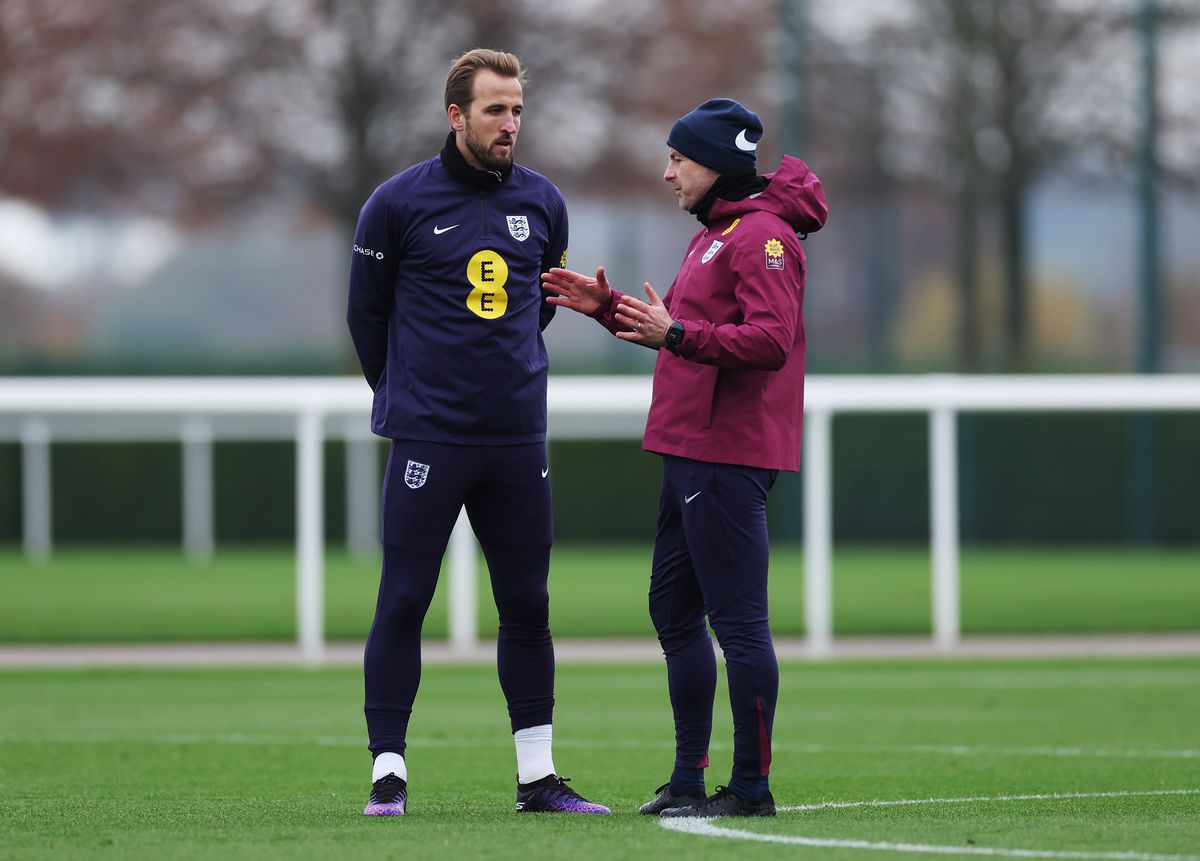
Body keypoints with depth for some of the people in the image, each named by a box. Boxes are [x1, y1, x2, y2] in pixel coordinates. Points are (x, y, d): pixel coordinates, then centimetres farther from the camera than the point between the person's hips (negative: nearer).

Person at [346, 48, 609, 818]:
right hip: (429, 439, -4)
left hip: (518, 438, 4)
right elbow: (367, 312, 7)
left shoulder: (543, 202, 7)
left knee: (528, 606, 7)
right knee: (403, 603, -3)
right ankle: (389, 773, 3)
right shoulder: (401, 203, -4)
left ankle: (538, 776, 13)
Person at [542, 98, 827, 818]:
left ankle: (753, 786, -6)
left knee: (738, 620, -9)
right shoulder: (714, 234, 21)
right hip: (690, 453, 11)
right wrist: (608, 307, 17)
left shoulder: (763, 236, -13)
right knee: (674, 610, 15)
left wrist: (675, 333, -29)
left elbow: (769, 341, -24)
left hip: (730, 455, -11)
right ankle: (689, 779, 21)